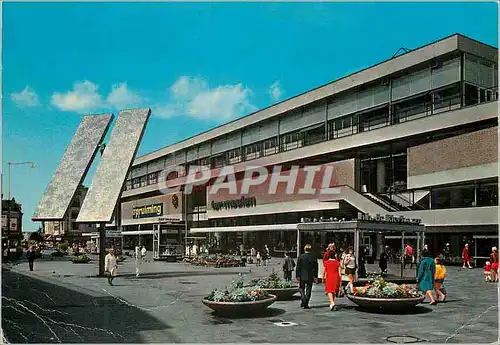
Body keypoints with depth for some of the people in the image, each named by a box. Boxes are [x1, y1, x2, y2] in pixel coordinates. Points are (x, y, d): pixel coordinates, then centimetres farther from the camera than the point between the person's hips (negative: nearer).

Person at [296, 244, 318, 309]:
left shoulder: (300, 257, -6)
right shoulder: (313, 257, -2)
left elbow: (298, 267, -6)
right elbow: (315, 268, 1)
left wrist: (297, 276, -2)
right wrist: (315, 277, 6)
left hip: (302, 276, -1)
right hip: (310, 276, 1)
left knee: (301, 288, 14)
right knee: (308, 290, 7)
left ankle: (303, 299, -10)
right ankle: (306, 304, 6)